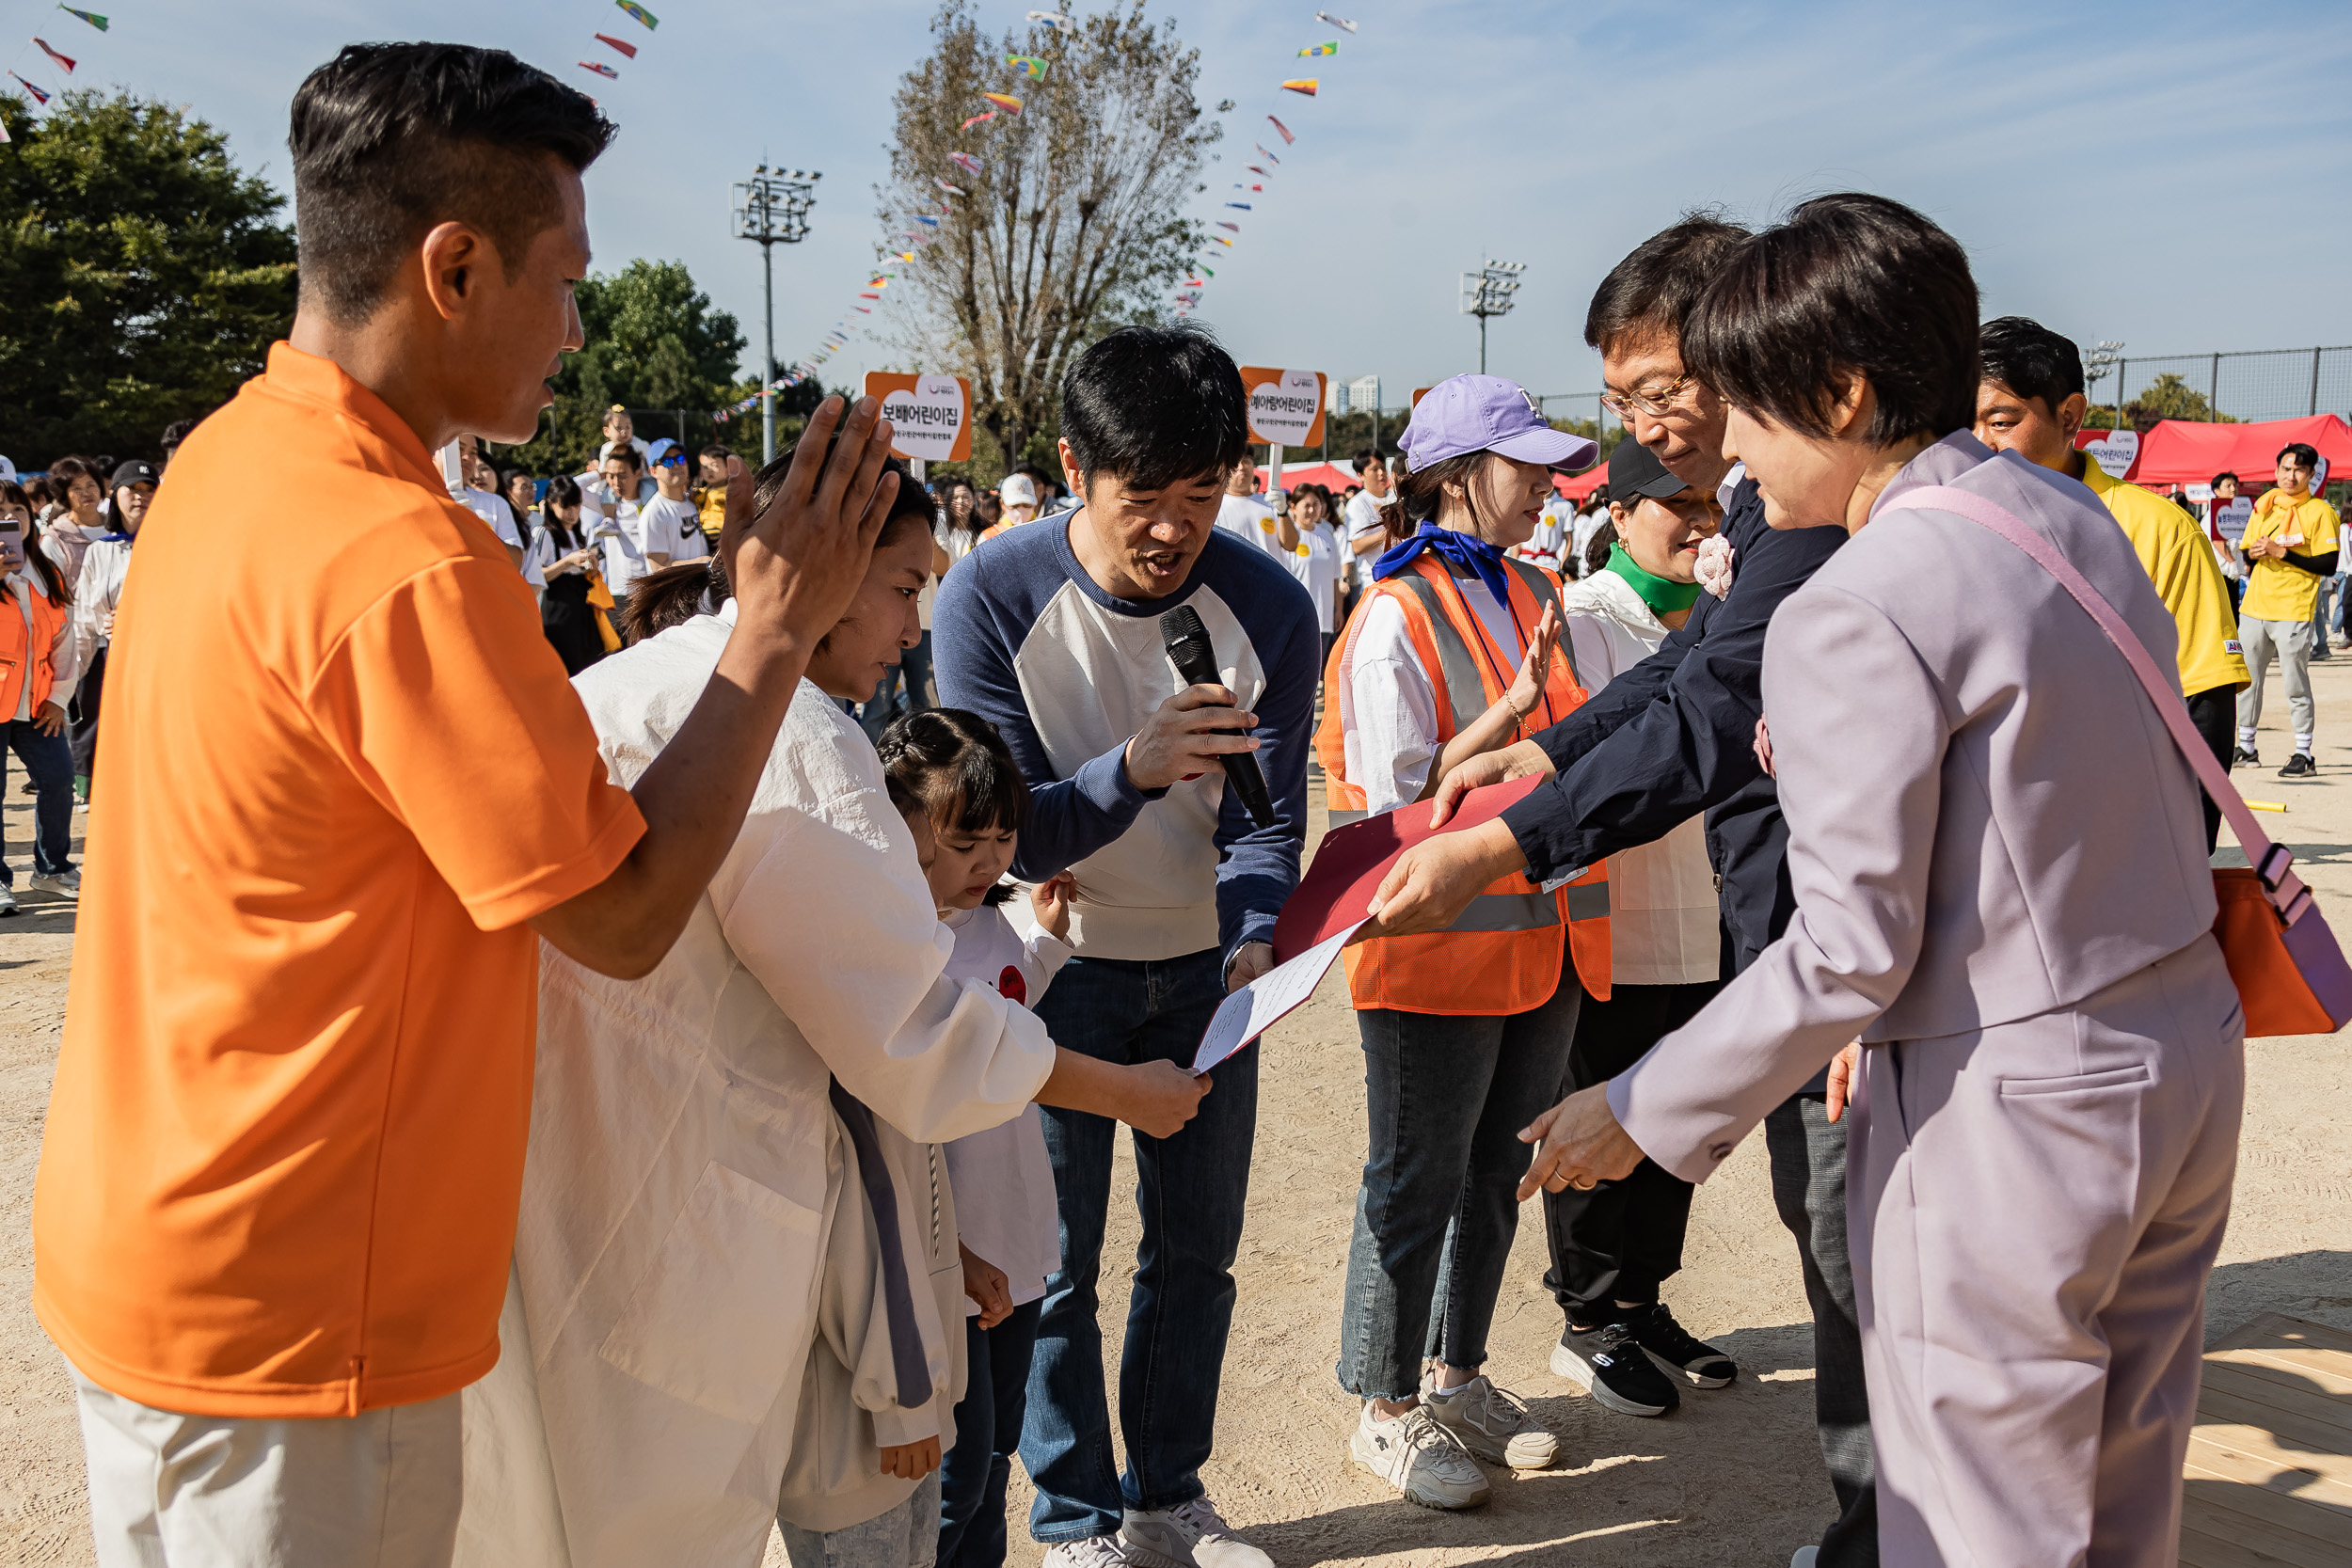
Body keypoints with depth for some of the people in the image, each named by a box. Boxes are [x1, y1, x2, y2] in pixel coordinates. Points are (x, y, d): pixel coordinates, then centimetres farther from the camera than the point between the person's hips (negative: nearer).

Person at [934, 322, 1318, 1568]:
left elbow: (1267, 818, -11)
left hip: (1203, 964, 3)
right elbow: (999, 831, -21)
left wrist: (1255, 940, -31)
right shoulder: (992, 598, -20)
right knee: (1053, 1261, 3)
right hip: (1053, 963, -2)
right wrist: (1133, 770, -40)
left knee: (1198, 1247, 12)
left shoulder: (1270, 606, -13)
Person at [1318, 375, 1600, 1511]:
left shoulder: (1537, 595, 10)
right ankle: (1386, 1409, 21)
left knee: (1497, 1172, 17)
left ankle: (1456, 1376, 34)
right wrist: (1511, 711, -23)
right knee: (1417, 1183, 5)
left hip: (1542, 936, 7)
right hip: (1440, 947, -7)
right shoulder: (1398, 616, -13)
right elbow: (1394, 803, -17)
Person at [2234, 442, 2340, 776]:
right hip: (2254, 607, 6)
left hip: (2293, 611, -6)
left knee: (2296, 685, -3)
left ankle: (2304, 754, 4)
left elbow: (2328, 565, -11)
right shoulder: (2263, 506, 12)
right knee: (2246, 679, 12)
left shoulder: (2320, 512, -5)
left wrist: (2282, 552, -17)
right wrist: (2252, 553, -6)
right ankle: (2245, 746, 24)